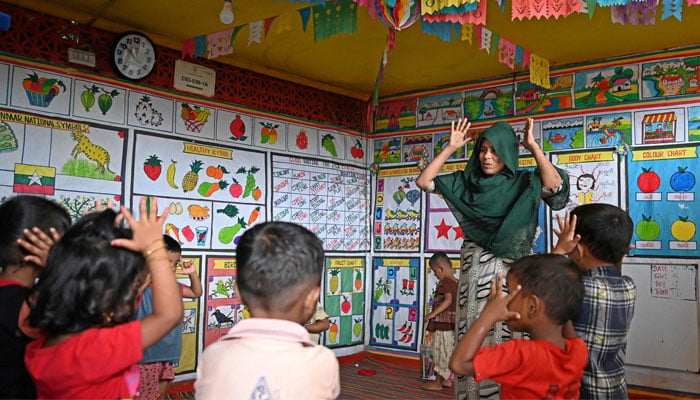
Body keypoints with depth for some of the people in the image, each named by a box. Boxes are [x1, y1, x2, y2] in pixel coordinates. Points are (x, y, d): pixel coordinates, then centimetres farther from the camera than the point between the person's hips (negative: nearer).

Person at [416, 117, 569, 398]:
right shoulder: (466, 181, 10)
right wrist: (451, 148, 4)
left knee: (501, 337, -4)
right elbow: (424, 181, 6)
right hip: (472, 269, 4)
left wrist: (533, 147, -12)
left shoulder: (523, 183, 1)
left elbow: (555, 184, -18)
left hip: (506, 269, -3)